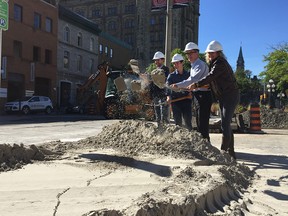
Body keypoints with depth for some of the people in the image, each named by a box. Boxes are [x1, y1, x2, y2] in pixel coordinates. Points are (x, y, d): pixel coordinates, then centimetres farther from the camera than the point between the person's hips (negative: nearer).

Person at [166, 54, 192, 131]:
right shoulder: (171, 76, 5)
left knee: (188, 121, 0)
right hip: (175, 100, 0)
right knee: (178, 122, 4)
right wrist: (168, 96, -27)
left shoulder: (188, 74, 6)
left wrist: (191, 93, -10)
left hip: (186, 100, 0)